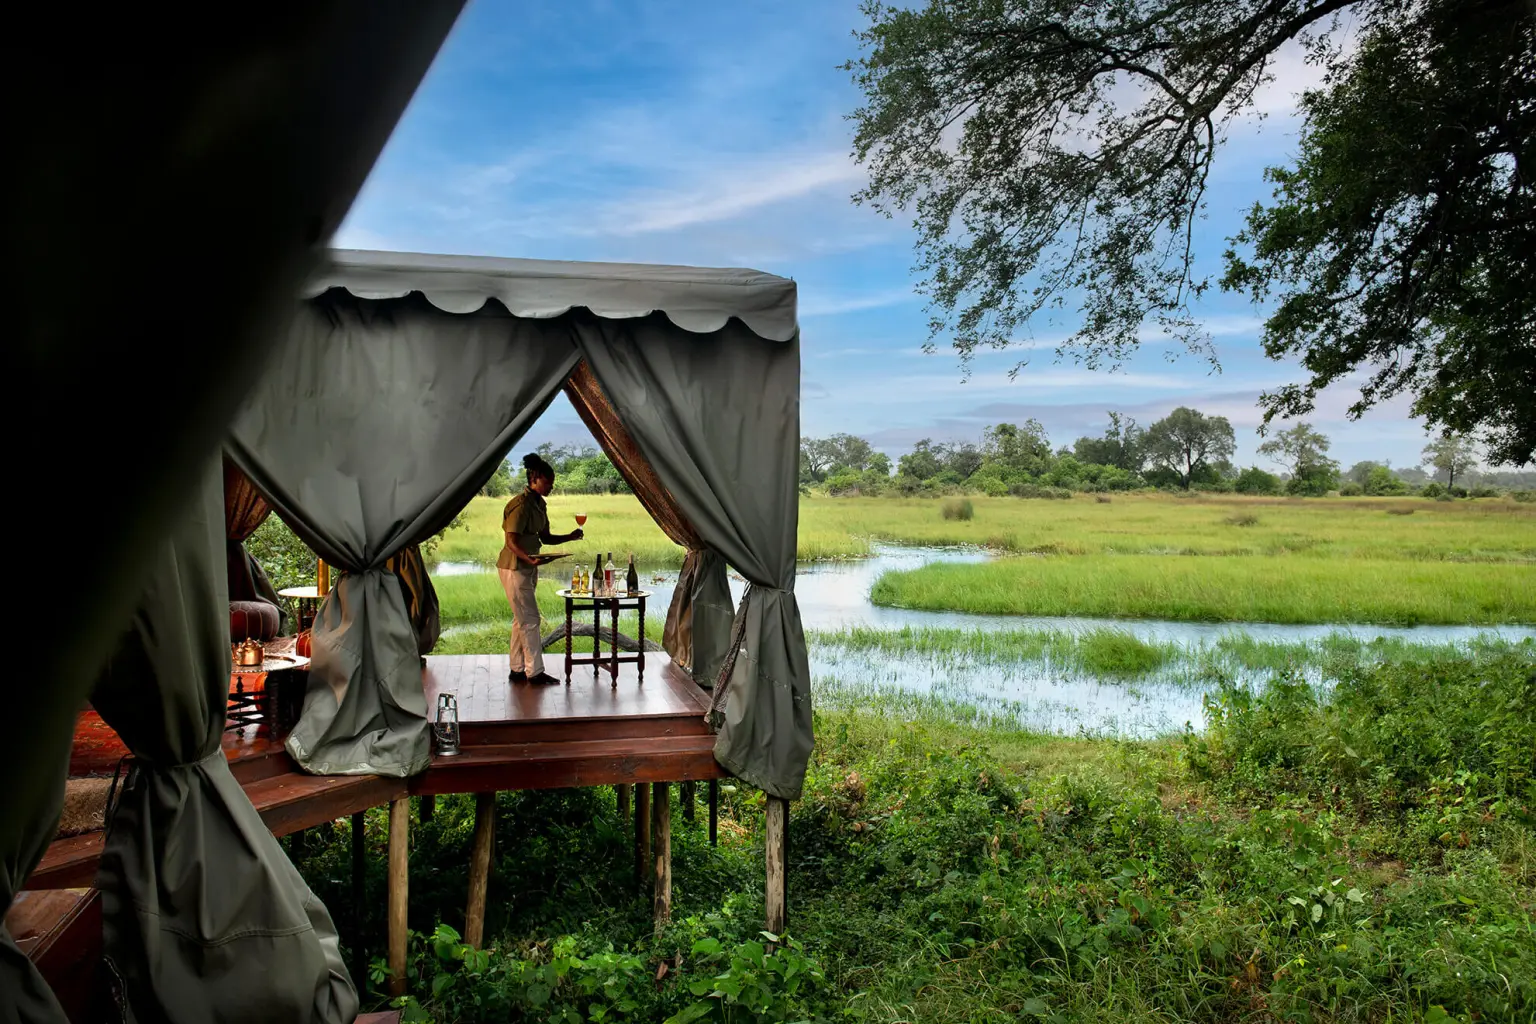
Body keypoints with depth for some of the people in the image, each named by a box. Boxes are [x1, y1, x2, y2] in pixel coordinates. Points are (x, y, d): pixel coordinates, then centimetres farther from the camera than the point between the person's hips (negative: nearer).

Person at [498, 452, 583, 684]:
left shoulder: (539, 504, 11)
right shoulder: (521, 504, -18)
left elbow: (545, 538, 15)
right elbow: (512, 541, -23)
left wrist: (570, 537, 0)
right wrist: (528, 558, -39)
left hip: (527, 567, 10)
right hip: (514, 567, -10)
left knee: (521, 620, 12)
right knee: (530, 619, -7)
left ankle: (517, 670, 19)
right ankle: (534, 671, -1)